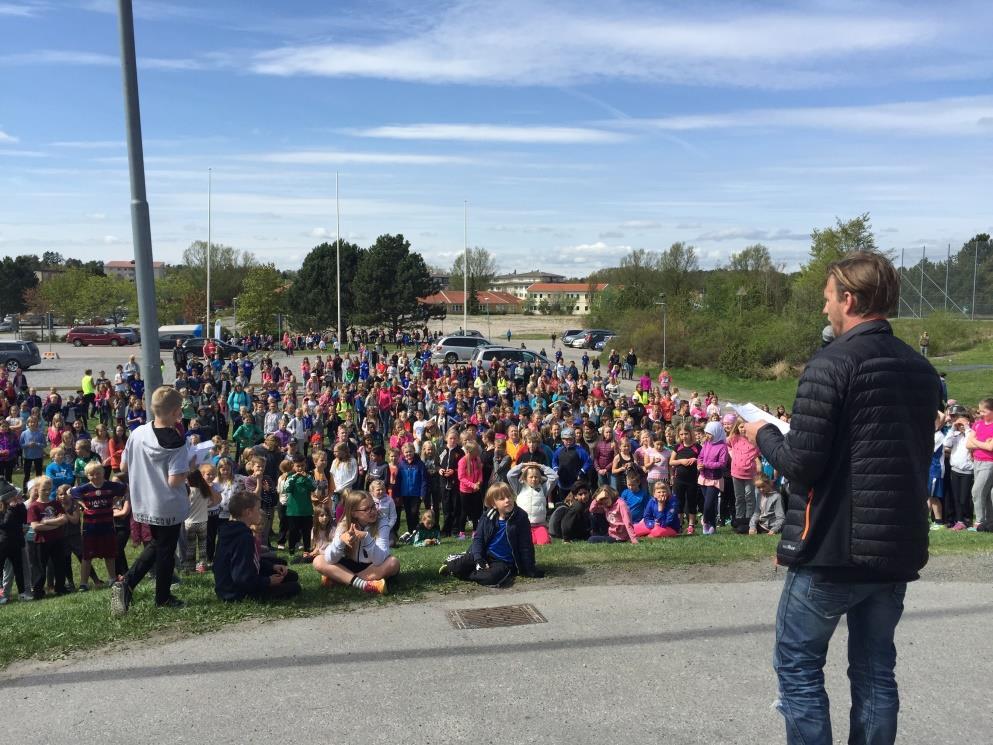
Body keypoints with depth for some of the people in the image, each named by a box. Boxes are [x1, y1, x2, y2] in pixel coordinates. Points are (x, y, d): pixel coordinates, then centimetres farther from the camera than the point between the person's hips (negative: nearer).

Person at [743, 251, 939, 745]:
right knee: (875, 670, 17)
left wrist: (765, 435, 1)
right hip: (898, 546, 7)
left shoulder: (831, 364, -15)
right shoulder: (921, 369, 8)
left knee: (798, 667, 7)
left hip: (833, 546, -7)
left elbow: (801, 465, -19)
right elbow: (911, 455, 16)